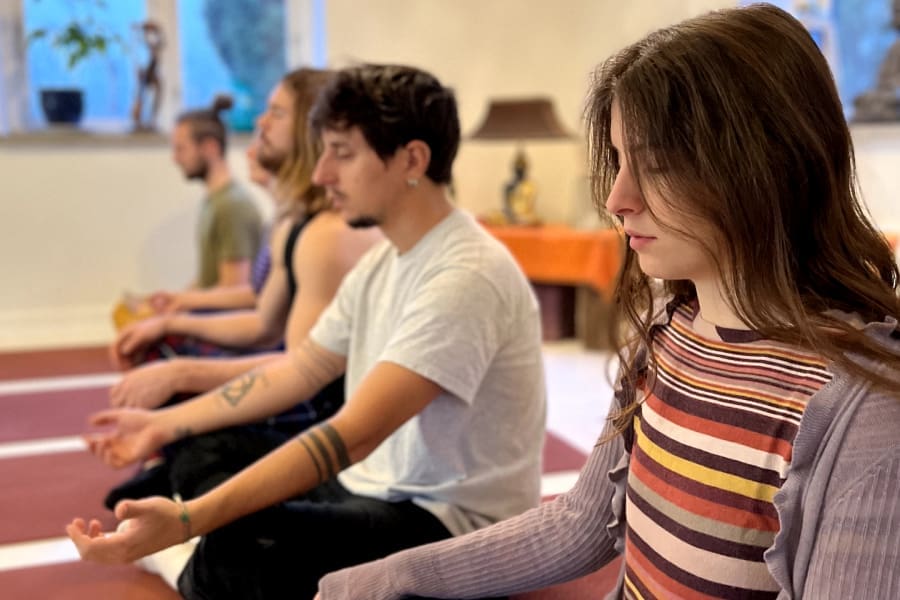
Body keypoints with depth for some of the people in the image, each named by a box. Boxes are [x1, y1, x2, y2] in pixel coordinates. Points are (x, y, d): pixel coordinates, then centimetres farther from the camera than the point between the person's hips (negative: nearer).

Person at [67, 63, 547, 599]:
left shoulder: (465, 277, -24)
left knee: (239, 546, -27)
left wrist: (188, 521, -37)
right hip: (381, 488, 9)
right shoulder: (383, 262, 6)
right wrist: (167, 424, 13)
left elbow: (353, 436, -32)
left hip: (458, 521, -9)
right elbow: (298, 371, 14)